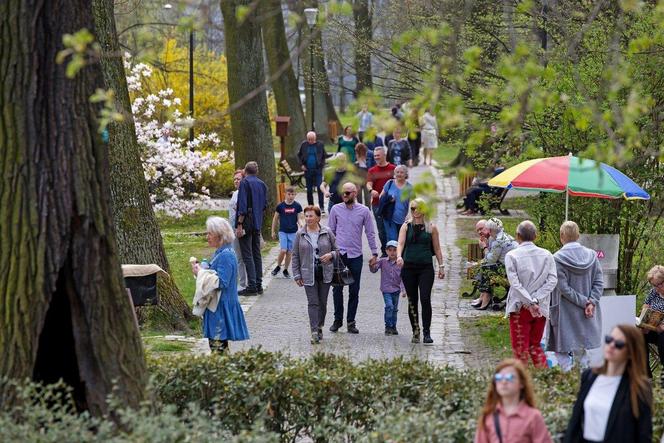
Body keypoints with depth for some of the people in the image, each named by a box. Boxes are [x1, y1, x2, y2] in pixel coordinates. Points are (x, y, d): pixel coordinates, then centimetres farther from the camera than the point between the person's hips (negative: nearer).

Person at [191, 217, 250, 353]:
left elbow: (221, 282, -23)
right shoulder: (219, 253, 14)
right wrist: (200, 269, 5)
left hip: (222, 307, -10)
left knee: (218, 346, -9)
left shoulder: (226, 255, -18)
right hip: (216, 305, 10)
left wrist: (200, 273, -16)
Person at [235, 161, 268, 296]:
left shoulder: (245, 182, -10)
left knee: (247, 255, -6)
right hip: (258, 224, 7)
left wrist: (239, 225, -16)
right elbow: (265, 205, 15)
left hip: (247, 222, -7)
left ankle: (252, 286, -10)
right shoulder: (262, 184, 11)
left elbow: (242, 205, -16)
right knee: (257, 254, 13)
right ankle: (258, 284, 15)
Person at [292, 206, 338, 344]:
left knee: (323, 302, 9)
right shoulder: (300, 234, 0)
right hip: (308, 274, -1)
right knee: (313, 303, -8)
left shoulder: (327, 233, 1)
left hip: (325, 273, 1)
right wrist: (297, 275, 0)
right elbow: (295, 256, 4)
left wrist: (331, 255, -14)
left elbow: (337, 249, 9)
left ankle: (319, 327, 25)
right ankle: (314, 332, -12)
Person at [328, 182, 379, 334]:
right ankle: (337, 320, 12)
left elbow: (370, 234, 6)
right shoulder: (336, 209, 3)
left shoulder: (364, 211, 2)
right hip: (338, 254, 0)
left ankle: (351, 321, 11)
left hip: (356, 255, 0)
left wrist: (374, 253, 2)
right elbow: (330, 231, 9)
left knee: (354, 291, 3)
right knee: (337, 289, 1)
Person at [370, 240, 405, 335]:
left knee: (394, 309, 12)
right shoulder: (382, 261, -2)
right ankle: (388, 327, -9)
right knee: (389, 306, -18)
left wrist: (403, 290, -13)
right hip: (386, 289, -2)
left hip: (396, 290, 2)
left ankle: (393, 327, 28)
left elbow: (402, 278, -3)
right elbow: (374, 270, -6)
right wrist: (372, 265, -28)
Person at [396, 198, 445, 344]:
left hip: (426, 267, -1)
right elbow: (401, 243, -6)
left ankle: (427, 332, -12)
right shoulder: (406, 226, 6)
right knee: (412, 301, 6)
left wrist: (441, 266, 5)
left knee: (425, 299, -13)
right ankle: (415, 332, 16)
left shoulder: (431, 227, 6)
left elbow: (437, 249, 10)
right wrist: (399, 256, -25)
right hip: (409, 266, 1)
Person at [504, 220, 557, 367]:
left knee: (520, 349, 5)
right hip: (541, 308, 4)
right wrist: (536, 300, -10)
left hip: (520, 307, -3)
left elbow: (515, 283, -15)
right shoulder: (546, 255, 2)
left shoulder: (512, 256, -8)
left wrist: (530, 303, -15)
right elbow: (552, 280, -5)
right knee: (535, 346, 16)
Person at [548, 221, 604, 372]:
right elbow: (599, 282, -4)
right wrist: (591, 302, -10)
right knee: (582, 349, 14)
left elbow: (563, 287, -16)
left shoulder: (558, 258, -13)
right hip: (586, 314, 4)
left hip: (566, 313, -4)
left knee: (564, 351, 3)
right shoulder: (591, 255, 0)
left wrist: (584, 301, -12)